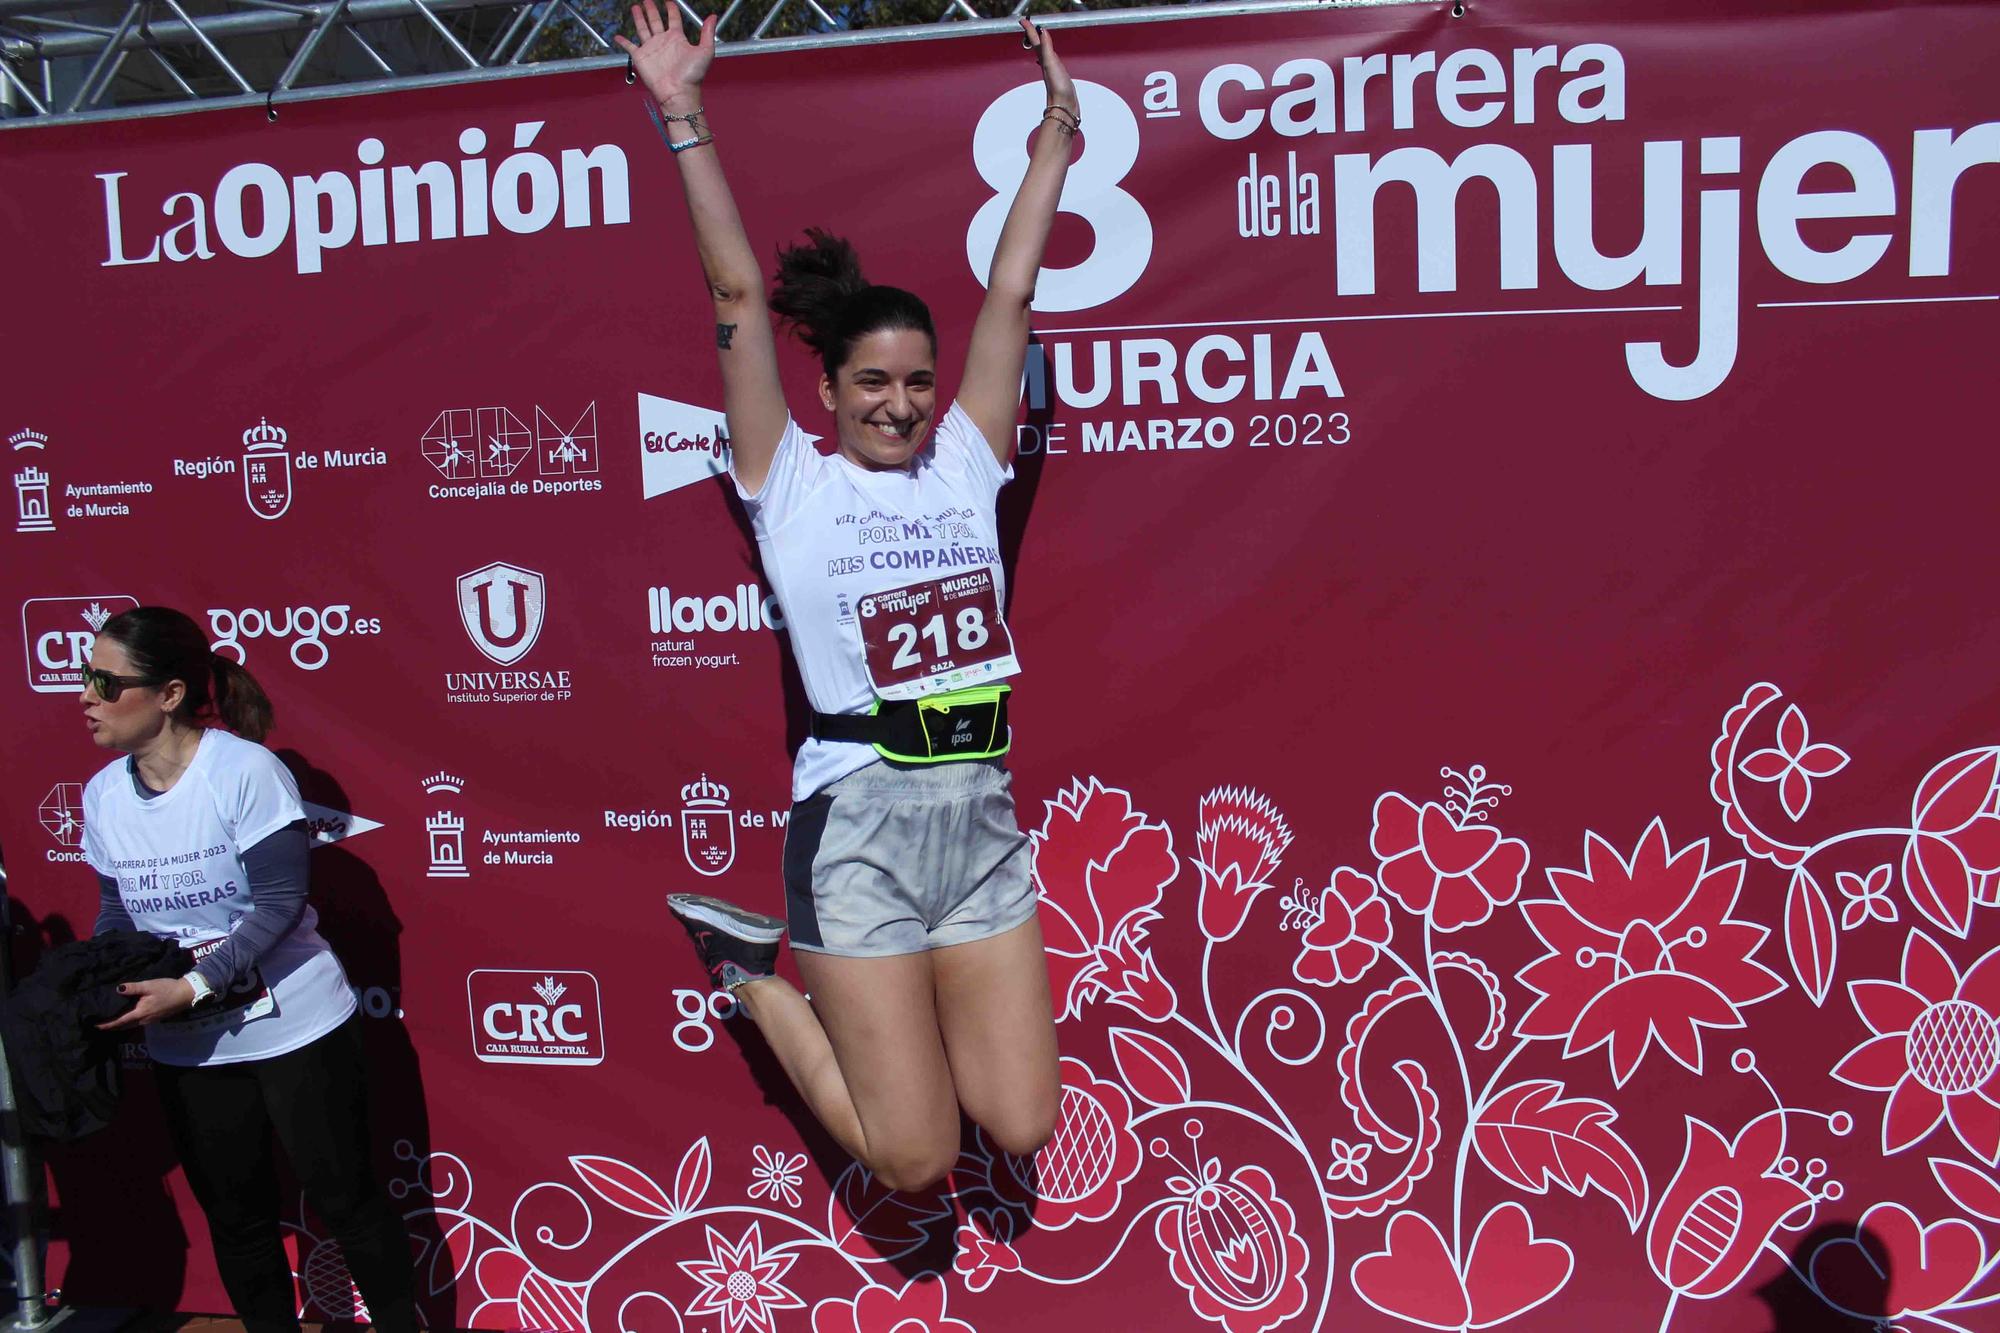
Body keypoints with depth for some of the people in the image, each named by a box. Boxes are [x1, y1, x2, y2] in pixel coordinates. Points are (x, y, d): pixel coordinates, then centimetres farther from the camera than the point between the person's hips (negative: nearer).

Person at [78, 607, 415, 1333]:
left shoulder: (245, 770, -17)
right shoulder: (102, 794, 0)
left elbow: (280, 904, -19)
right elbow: (116, 912, 9)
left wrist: (194, 986, -27)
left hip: (293, 1027, -5)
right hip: (186, 1047, 5)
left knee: (343, 1197, 6)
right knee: (234, 1216, 16)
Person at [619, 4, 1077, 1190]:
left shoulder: (965, 464, 9)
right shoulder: (793, 482, 0)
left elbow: (1010, 291, 10)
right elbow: (740, 300, -4)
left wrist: (1058, 124, 14)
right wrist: (685, 120, -6)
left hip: (983, 818, 5)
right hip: (861, 826, -4)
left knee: (1022, 1128, 6)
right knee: (915, 1159, 0)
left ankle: (880, 1007, 31)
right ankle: (757, 975, 22)